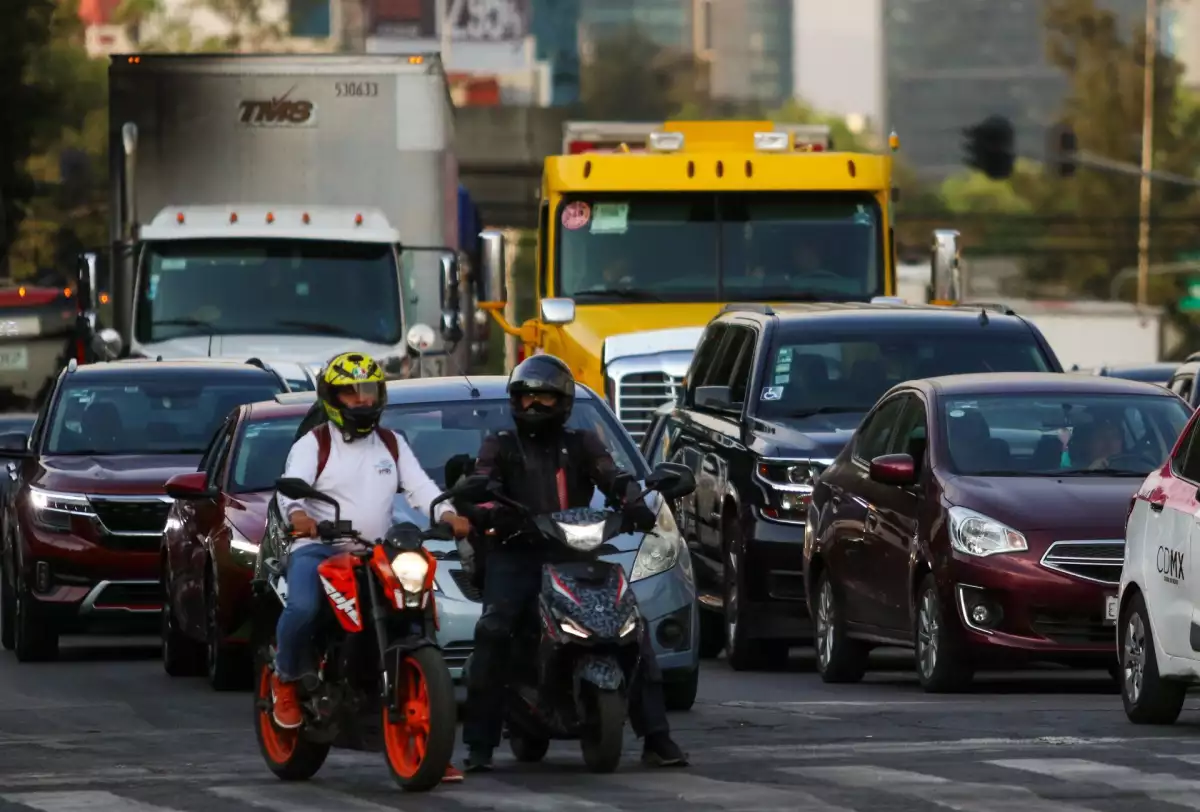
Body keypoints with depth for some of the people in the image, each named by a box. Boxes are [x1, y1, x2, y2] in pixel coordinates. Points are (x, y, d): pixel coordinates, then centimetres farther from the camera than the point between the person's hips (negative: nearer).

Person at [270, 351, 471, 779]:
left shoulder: (392, 445, 18)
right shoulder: (313, 445, 4)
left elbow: (419, 486, 5)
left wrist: (448, 515, -16)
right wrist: (297, 512, -38)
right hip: (318, 548, -4)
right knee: (302, 607, -36)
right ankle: (286, 679, -5)